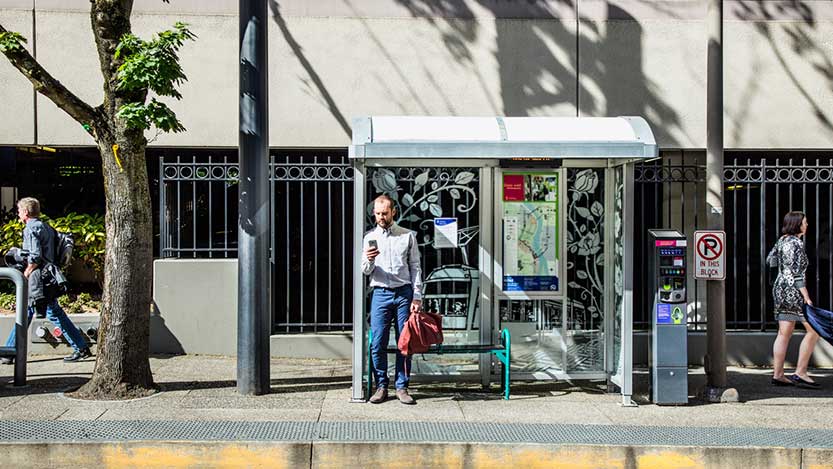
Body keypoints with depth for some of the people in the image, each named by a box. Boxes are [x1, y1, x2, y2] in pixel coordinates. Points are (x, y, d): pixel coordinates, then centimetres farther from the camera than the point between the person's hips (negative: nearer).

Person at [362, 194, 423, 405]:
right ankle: (381, 387, 8)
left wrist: (417, 297, -1)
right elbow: (366, 271, 7)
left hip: (404, 292, -1)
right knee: (377, 345, -3)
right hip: (380, 293, 1)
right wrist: (369, 260, -17)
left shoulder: (408, 236, 7)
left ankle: (402, 387, 9)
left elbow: (415, 268, 7)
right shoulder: (370, 237, 10)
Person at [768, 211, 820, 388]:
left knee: (784, 333, 9)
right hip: (793, 290, -9)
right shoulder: (796, 243, -15)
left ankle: (777, 375, 9)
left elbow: (770, 260, 26)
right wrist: (807, 298, -20)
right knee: (813, 330, -3)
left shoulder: (782, 240, 11)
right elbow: (797, 274, -20)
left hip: (780, 288, 9)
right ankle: (800, 373, -5)